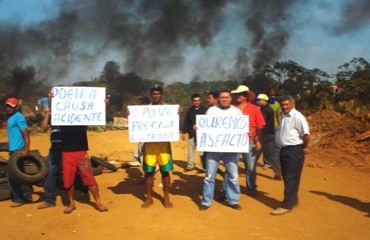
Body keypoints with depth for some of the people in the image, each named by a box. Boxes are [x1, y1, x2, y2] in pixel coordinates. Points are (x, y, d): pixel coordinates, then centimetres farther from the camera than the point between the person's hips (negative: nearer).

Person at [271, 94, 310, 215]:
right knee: (286, 177, 16)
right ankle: (293, 200, 30)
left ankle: (287, 205, 2)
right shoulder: (283, 116, 11)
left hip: (294, 151, -9)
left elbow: (306, 134, -22)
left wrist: (304, 148, -9)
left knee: (291, 178, -3)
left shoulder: (297, 117, -16)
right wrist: (282, 148, 14)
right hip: (284, 150, 9)